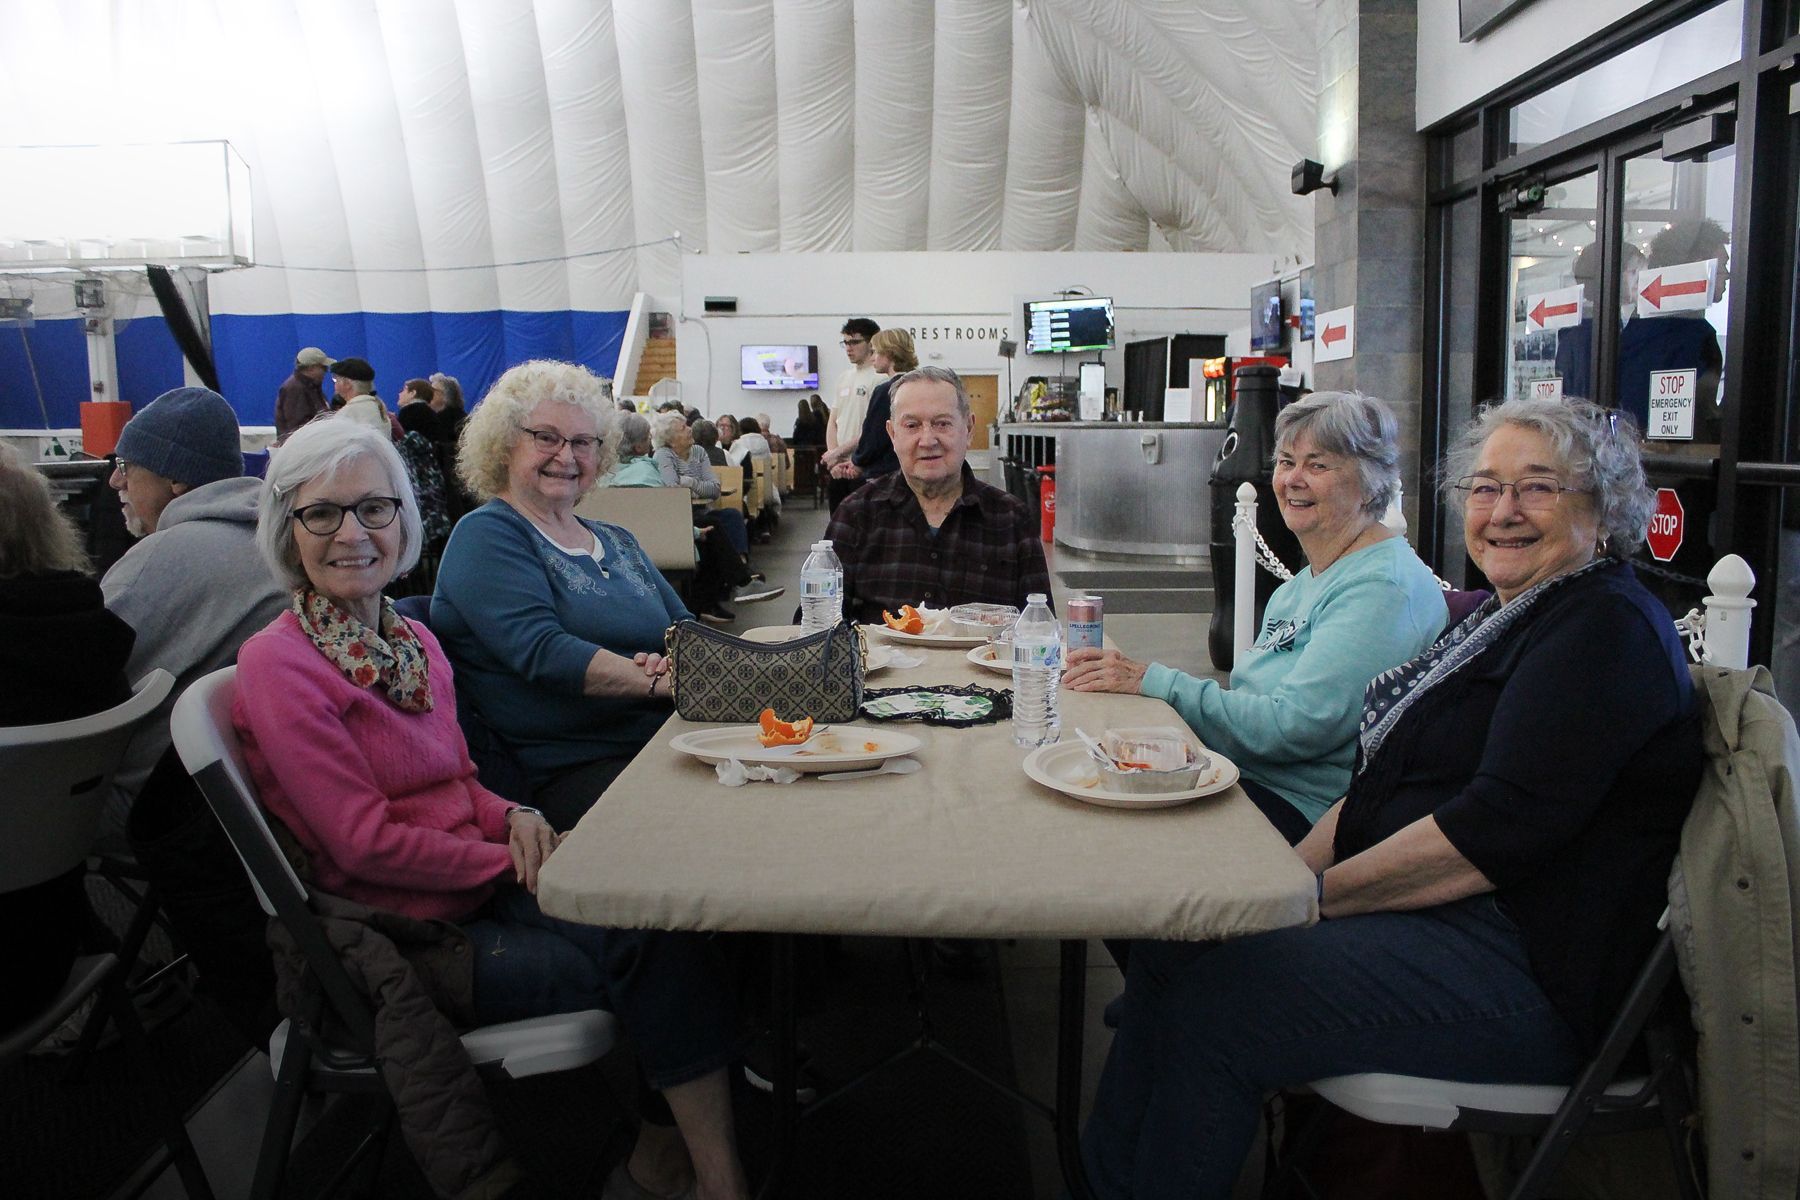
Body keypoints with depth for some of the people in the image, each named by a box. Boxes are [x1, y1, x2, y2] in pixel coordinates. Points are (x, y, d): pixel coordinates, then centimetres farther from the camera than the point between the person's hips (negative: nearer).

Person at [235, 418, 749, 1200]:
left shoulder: (415, 643, 10)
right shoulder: (278, 665, -12)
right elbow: (365, 843, -15)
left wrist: (514, 818, -6)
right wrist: (513, 862, -12)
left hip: (477, 891, 6)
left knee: (661, 921, -18)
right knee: (652, 959, -15)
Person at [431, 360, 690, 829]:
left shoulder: (615, 541, 22)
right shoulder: (486, 536, -1)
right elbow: (543, 653, -15)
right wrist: (664, 681, -22)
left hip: (665, 745, 7)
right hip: (572, 770, -7)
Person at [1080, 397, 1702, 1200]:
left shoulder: (1607, 629, -12)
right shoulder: (1499, 619, 17)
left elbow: (1494, 836, -22)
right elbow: (1379, 787, 14)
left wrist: (1320, 893, -16)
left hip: (1523, 970, -9)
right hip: (1430, 919, 9)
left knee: (1211, 1000, -23)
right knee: (1172, 942, -3)